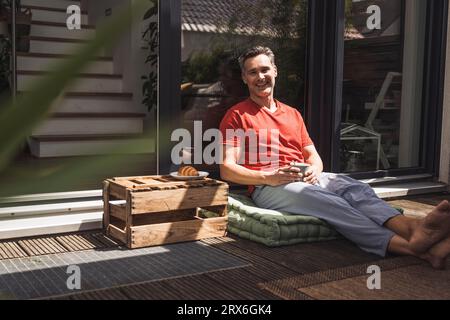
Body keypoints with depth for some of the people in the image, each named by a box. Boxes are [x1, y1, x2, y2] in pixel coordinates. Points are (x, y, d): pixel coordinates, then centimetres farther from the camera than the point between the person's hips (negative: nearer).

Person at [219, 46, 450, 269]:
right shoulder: (237, 116, 9)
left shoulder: (292, 114, 28)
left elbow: (313, 155, 23)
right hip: (268, 187, -6)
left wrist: (314, 170, -4)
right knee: (327, 201, -35)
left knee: (355, 188, -26)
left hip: (306, 179, 6)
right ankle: (411, 246, -56)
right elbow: (227, 169, -1)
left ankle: (413, 227, -55)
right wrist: (269, 177, -17)